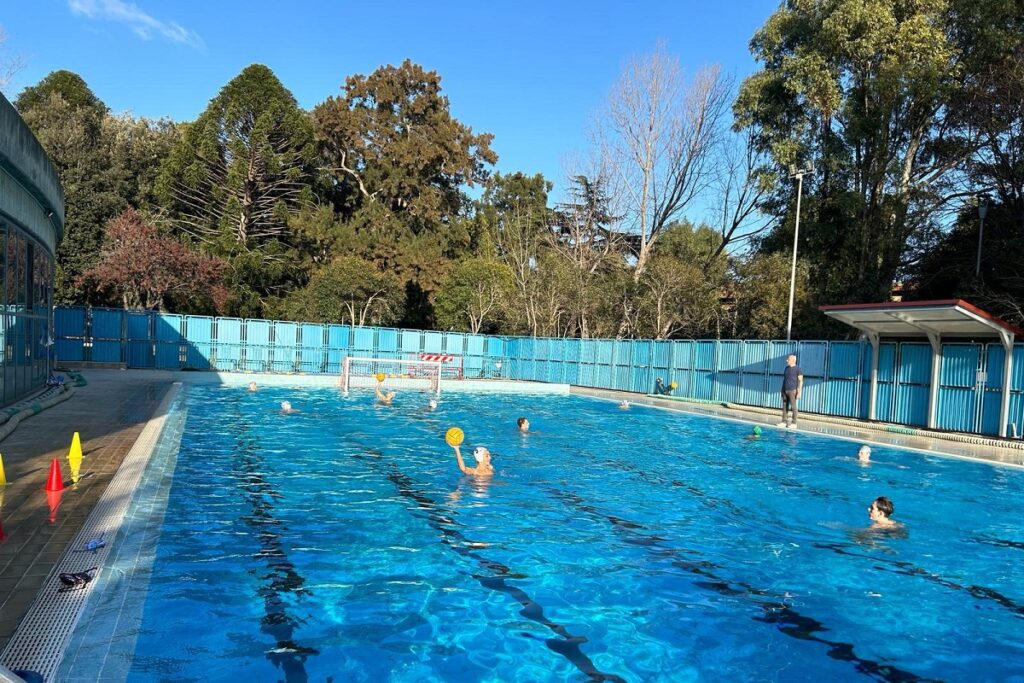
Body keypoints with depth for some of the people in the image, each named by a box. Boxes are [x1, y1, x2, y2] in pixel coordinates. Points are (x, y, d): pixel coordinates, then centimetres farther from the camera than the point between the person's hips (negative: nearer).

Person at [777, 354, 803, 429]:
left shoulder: (798, 369, -4)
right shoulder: (786, 368, 16)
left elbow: (800, 380, -8)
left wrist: (799, 392, -14)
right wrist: (782, 390, 16)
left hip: (793, 391, -7)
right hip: (785, 390, 7)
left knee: (793, 407, -5)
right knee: (784, 406, 5)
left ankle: (794, 423, 0)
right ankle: (784, 421, 9)